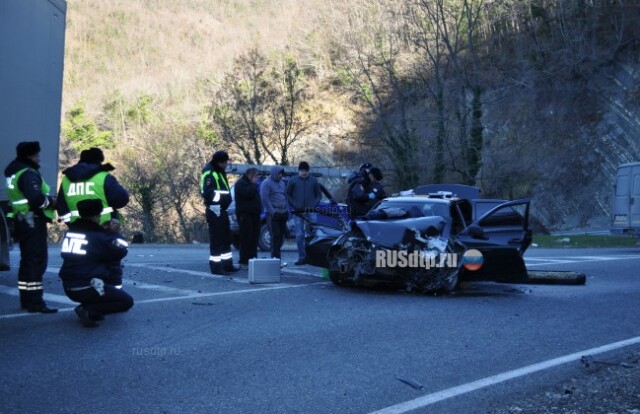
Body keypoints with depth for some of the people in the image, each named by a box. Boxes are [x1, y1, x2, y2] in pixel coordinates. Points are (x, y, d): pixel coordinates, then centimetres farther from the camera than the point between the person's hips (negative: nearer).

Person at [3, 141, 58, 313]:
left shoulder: (14, 172, 17)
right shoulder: (28, 173, -15)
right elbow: (36, 198, -29)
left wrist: (47, 200, 9)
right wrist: (51, 202, -11)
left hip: (21, 220, 10)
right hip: (32, 221, -10)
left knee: (27, 260, 15)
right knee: (37, 261, -9)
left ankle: (26, 299, 20)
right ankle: (35, 302, -10)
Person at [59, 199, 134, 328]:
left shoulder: (70, 232, 8)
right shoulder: (97, 237, -13)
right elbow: (120, 251, -4)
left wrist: (105, 231, 16)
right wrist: (113, 232, 8)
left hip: (68, 288, 8)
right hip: (86, 288, -8)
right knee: (127, 301, -1)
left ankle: (88, 305, 13)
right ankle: (88, 311, -12)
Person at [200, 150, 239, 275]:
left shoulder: (220, 172, 18)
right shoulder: (209, 173, -13)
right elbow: (206, 192, -24)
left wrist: (226, 197, 12)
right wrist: (221, 195, -28)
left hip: (222, 210, 10)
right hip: (215, 210, -10)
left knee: (226, 238, 15)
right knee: (216, 239, -7)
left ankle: (227, 265, 24)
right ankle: (216, 267, -2)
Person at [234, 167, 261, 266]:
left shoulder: (251, 184, 23)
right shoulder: (241, 183, -8)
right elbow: (248, 193, -24)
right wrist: (254, 184, -12)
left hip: (254, 214, 10)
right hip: (245, 214, -10)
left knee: (254, 237, 7)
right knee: (246, 238, -11)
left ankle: (253, 258, 12)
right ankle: (244, 260, -10)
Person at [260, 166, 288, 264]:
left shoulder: (281, 183, 19)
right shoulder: (266, 183, -6)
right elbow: (264, 198, -14)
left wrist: (287, 210, 14)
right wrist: (272, 211, -16)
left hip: (283, 213, 7)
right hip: (273, 214, -7)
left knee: (281, 236, 6)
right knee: (275, 236, -8)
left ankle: (275, 256, 15)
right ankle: (276, 258, -5)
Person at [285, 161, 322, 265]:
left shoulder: (313, 181, 6)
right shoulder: (293, 180, 3)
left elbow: (319, 194, 11)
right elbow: (287, 194, 5)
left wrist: (314, 205, -4)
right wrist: (294, 205, -6)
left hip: (311, 212, 1)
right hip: (298, 212, -1)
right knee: (299, 235, -5)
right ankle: (302, 257, 1)